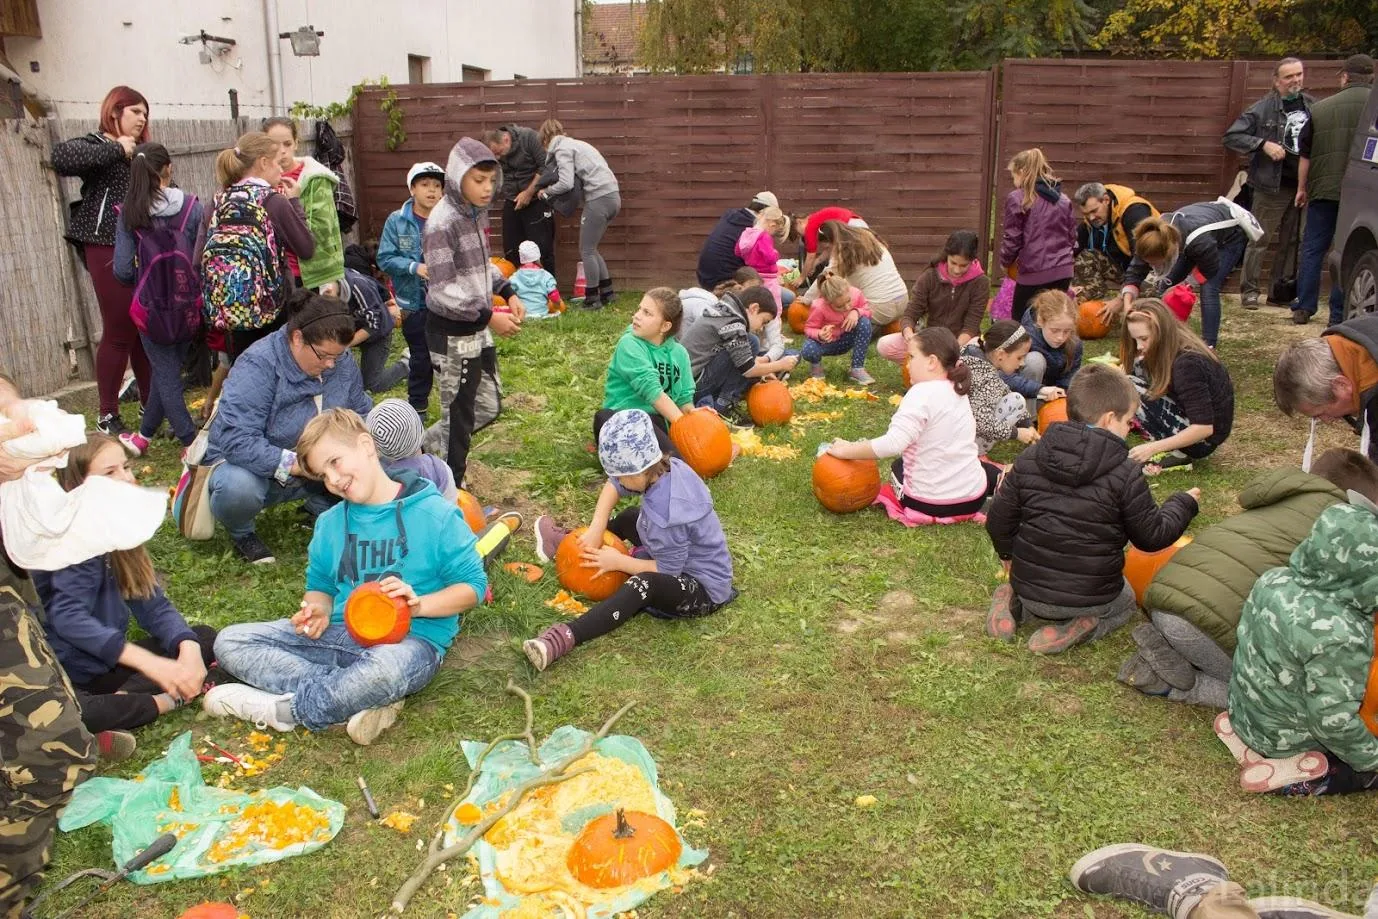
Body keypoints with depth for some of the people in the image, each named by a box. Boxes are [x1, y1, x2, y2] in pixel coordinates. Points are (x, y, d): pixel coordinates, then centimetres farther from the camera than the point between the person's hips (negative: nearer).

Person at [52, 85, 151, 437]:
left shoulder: (141, 151, 18)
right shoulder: (95, 144, -1)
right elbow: (60, 157, -22)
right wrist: (116, 149, -16)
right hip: (109, 249, -6)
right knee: (119, 331, -3)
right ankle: (107, 415, 8)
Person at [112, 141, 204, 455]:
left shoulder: (128, 214, -8)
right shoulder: (193, 207, -8)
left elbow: (123, 270, -6)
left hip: (151, 306, -2)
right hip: (188, 305, 2)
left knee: (167, 375, 10)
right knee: (166, 369, 18)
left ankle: (192, 442, 8)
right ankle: (145, 434, 31)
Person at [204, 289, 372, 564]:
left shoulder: (342, 362, -8)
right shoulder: (257, 366, -27)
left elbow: (361, 415, 2)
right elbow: (237, 441, -35)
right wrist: (296, 465, -41)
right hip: (248, 464, -5)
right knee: (238, 488, -39)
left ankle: (321, 507, 11)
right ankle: (241, 532, -2)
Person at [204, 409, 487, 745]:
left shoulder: (435, 515, -5)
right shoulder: (331, 523, 13)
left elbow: (473, 585, -4)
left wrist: (419, 604, -20)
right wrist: (318, 610, -2)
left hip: (413, 638, -6)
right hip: (343, 632, 6)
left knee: (385, 669, -44)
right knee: (230, 642, -10)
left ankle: (284, 709, -16)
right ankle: (362, 701, -23)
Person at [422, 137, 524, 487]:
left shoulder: (476, 212, 4)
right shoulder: (442, 223, -20)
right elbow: (444, 290, -23)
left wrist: (508, 293, 4)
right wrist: (490, 317, -24)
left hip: (477, 329, 8)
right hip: (452, 333, -8)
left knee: (489, 406, 16)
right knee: (459, 416, 4)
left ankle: (427, 445, 34)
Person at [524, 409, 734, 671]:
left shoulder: (664, 515, -36)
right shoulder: (670, 467, -11)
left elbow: (668, 569, -26)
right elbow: (613, 485, 2)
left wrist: (618, 562, -17)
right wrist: (596, 528, -8)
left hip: (704, 590, -10)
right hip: (685, 558, 10)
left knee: (643, 584, -39)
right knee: (631, 517, 24)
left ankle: (566, 637, -45)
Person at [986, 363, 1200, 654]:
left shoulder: (1029, 458, -4)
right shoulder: (1126, 474, -14)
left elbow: (999, 520, 1)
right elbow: (1152, 536, -6)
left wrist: (1007, 554, 22)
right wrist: (1183, 503, 13)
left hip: (1030, 588, 3)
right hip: (1091, 595, -3)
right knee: (1126, 602, 30)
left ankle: (1014, 605, 3)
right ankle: (1080, 625, -2)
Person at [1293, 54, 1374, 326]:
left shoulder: (1320, 108, 5)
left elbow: (1305, 154, 11)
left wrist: (1302, 188, 22)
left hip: (1324, 190, 2)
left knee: (1312, 249, 11)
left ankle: (1303, 309, 12)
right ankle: (1339, 315, 5)